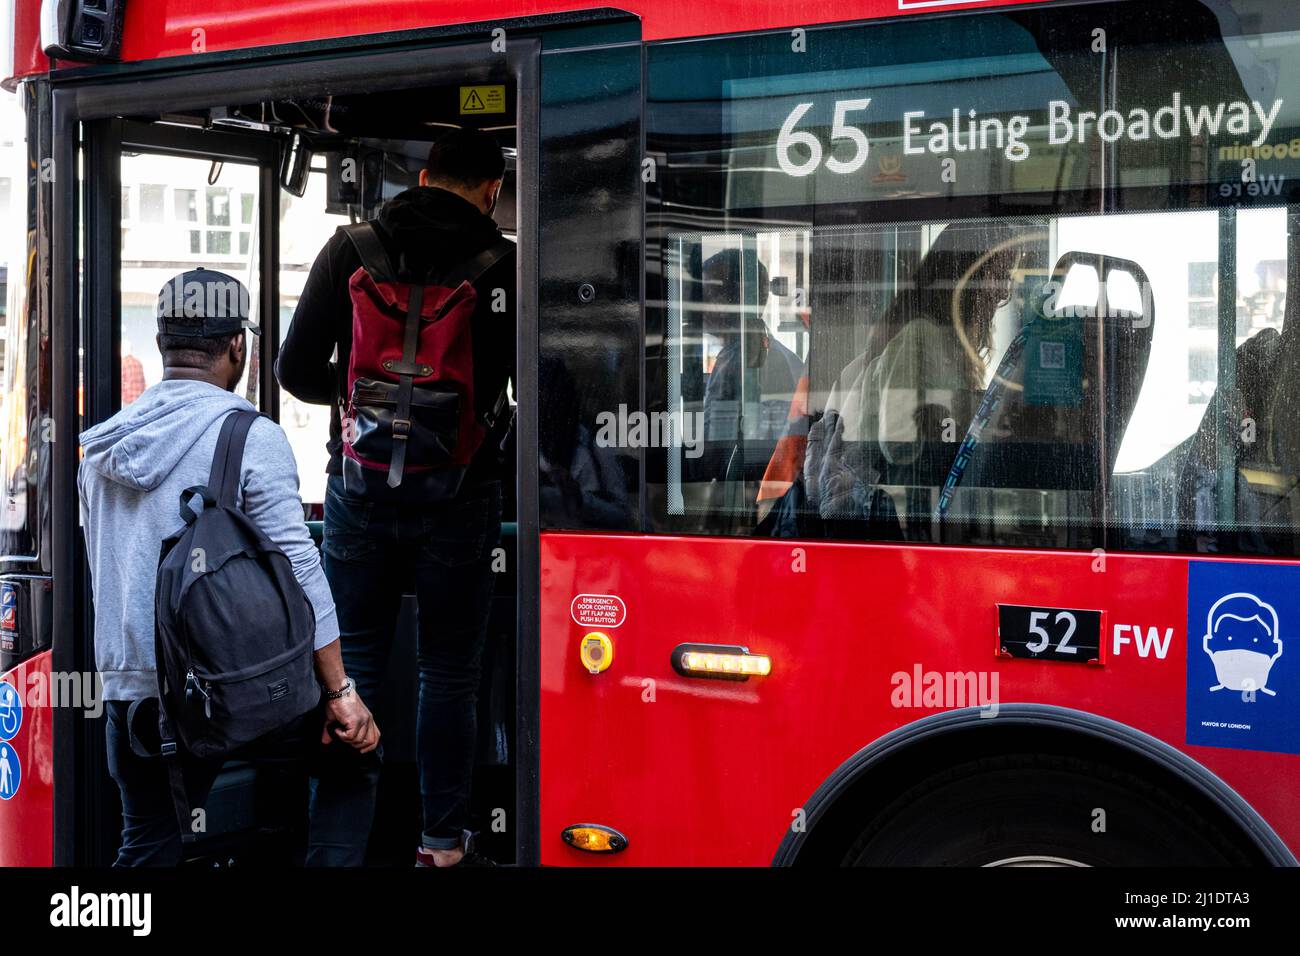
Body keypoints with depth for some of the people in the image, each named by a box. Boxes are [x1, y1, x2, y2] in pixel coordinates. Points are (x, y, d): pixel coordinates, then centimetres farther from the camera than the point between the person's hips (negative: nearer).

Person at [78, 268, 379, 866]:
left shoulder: (99, 447, 11)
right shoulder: (250, 437, -9)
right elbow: (298, 568, -12)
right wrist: (341, 693, -9)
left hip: (126, 690, 7)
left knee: (146, 844, 16)